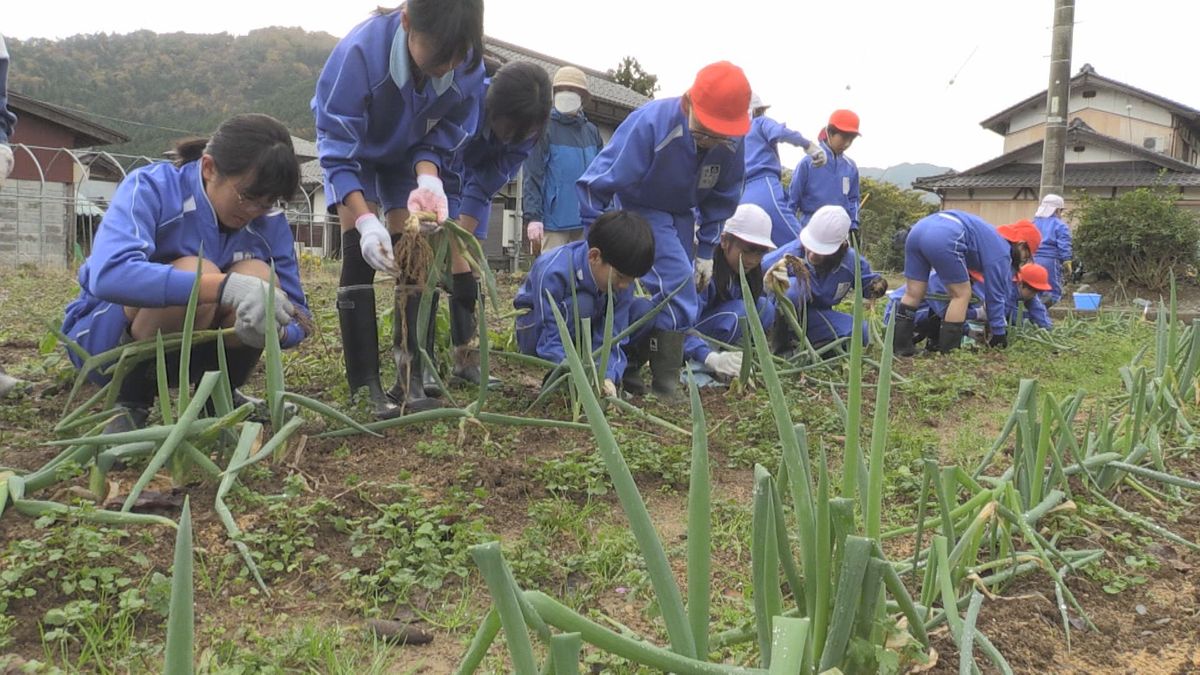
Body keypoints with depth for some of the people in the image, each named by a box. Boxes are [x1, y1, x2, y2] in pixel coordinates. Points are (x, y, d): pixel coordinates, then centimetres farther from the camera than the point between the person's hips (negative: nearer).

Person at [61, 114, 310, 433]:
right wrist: (226, 286, -53)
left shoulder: (270, 222, -10)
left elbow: (296, 315, -9)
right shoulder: (150, 188, -23)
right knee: (196, 275, -34)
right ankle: (131, 404, -12)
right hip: (102, 336, -4)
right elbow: (108, 274, -42)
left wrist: (272, 328, -35)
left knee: (258, 276, -26)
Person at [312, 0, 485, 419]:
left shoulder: (469, 69, -30)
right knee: (360, 256, -15)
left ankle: (412, 377, 4)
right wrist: (365, 220, -42)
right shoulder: (360, 51, -39)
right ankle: (367, 384, -12)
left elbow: (440, 139, -16)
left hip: (407, 160, 3)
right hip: (354, 154, -3)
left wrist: (428, 182, -37)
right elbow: (337, 148, -33)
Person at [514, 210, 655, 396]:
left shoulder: (623, 282, -20)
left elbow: (611, 338, -23)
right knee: (579, 304, -38)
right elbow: (550, 341, -37)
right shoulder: (553, 272, -36)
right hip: (536, 330, -5)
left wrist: (607, 377, -41)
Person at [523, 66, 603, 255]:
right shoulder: (545, 129, -2)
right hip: (555, 221, -5)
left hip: (588, 222, 5)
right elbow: (532, 176, -7)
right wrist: (532, 216, -16)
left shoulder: (592, 132, 13)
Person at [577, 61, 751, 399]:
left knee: (682, 294, 8)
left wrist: (705, 251, 1)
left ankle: (629, 362, 24)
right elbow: (596, 183, -30)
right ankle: (665, 383, -11)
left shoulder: (731, 143, -20)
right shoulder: (650, 123, -36)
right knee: (677, 286, -20)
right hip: (640, 209, -6)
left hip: (681, 217, 6)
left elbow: (721, 199, 0)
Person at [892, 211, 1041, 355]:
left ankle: (899, 346, 12)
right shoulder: (1001, 252, 11)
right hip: (944, 237, -9)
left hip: (918, 229, 9)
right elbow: (995, 295, 12)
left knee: (913, 293, 14)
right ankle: (947, 351, 7)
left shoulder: (992, 238, 37)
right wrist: (999, 333, 21)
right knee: (962, 294, 6)